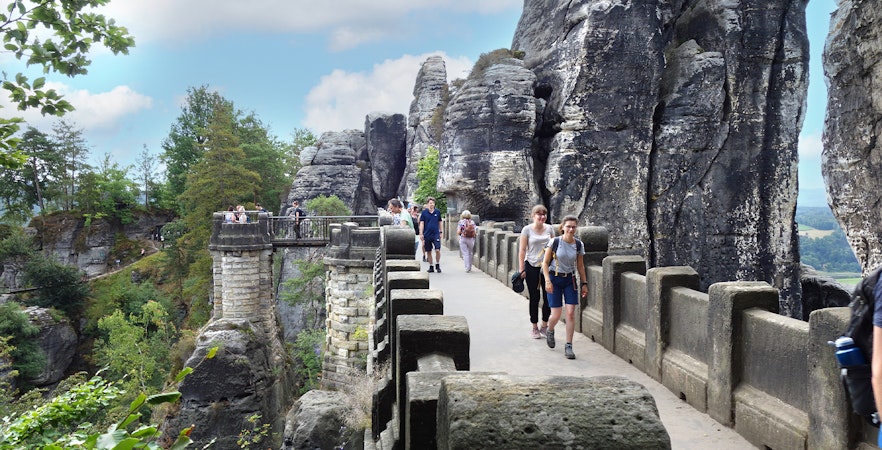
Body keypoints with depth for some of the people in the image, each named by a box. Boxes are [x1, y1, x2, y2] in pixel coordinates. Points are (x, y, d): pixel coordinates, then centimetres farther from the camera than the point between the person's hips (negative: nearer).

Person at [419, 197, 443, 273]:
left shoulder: (437, 212, 4)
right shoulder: (424, 212, 0)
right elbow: (421, 223, -1)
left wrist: (441, 232, 12)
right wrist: (421, 234, -7)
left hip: (436, 234, 0)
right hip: (427, 235, 0)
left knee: (437, 250, -11)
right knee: (428, 252, 7)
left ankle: (437, 265, 7)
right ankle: (431, 267, 18)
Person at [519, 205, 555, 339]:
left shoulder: (549, 228, 5)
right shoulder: (527, 230, -4)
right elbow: (522, 250, -4)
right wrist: (522, 269, -7)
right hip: (532, 267, -2)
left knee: (548, 297, 1)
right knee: (534, 298, 5)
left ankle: (544, 326, 19)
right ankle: (535, 328, 18)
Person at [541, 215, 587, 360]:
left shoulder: (579, 245, -1)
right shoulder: (554, 242, -10)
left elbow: (580, 266, 10)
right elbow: (545, 263, -6)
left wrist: (584, 284, 10)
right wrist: (547, 281, -15)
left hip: (570, 280, 3)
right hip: (554, 278, -3)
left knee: (571, 313, -7)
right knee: (556, 315, -3)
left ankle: (568, 346, 3)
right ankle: (550, 331, 33)